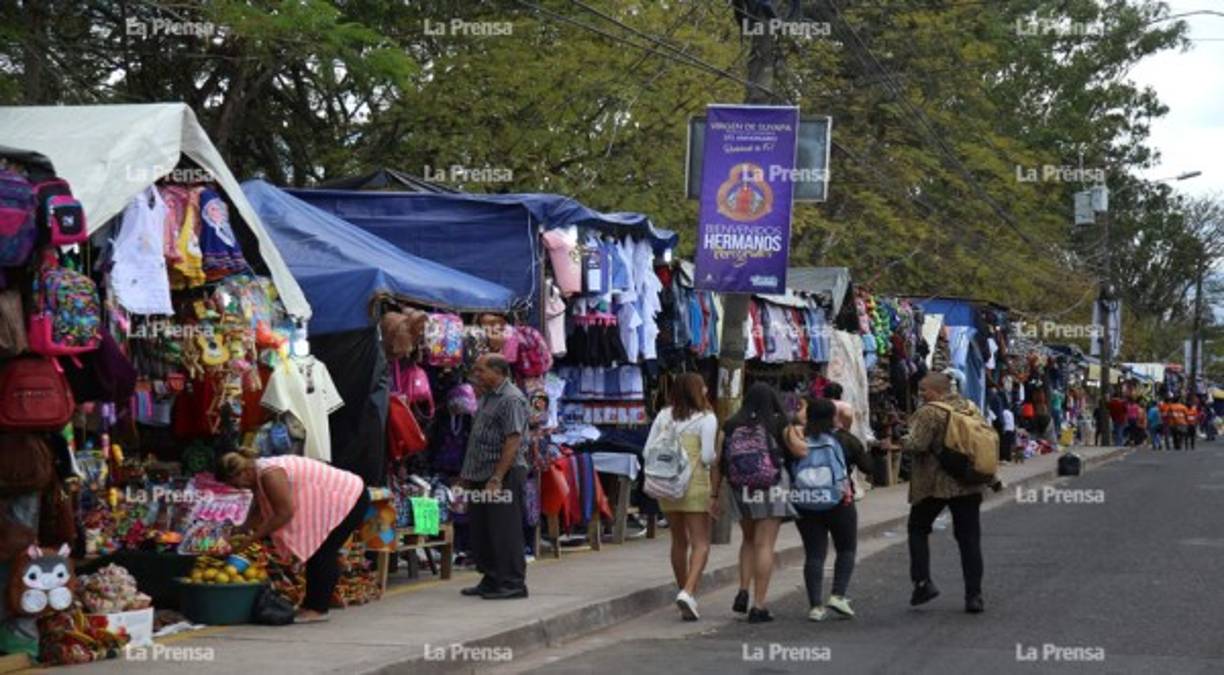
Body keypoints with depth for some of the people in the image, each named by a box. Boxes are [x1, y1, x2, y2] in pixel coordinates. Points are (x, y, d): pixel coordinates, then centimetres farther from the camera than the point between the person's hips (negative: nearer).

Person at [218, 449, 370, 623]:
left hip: (350, 498, -10)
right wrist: (240, 532, -5)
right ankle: (311, 605, 17)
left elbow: (284, 513, -26)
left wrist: (251, 538, -23)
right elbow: (259, 512, 6)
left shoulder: (270, 474, -27)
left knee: (323, 554, -10)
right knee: (317, 553, 12)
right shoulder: (258, 474, 4)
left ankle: (317, 609, -6)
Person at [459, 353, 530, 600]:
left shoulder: (511, 399, -14)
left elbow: (513, 441, -21)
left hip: (504, 475, -10)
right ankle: (491, 579, 21)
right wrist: (468, 473, 20)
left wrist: (497, 478, -24)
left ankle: (513, 583, -1)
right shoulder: (488, 397, 17)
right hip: (482, 476, 10)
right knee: (480, 530, 12)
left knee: (505, 531, -6)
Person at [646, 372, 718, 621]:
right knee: (701, 543, -2)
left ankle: (685, 593, 24)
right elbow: (708, 456, -12)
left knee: (679, 541, 16)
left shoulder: (664, 416, 6)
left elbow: (648, 451, 4)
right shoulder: (706, 418, -7)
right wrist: (716, 455, 9)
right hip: (695, 484, -5)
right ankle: (688, 591, -20)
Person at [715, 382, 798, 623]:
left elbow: (717, 464, 2)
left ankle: (743, 591, 9)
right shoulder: (778, 425, -2)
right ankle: (758, 606, -3)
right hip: (771, 490, -3)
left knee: (749, 540, 23)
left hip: (740, 491, 3)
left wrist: (714, 495, 6)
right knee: (764, 545, 0)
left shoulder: (729, 427, 4)